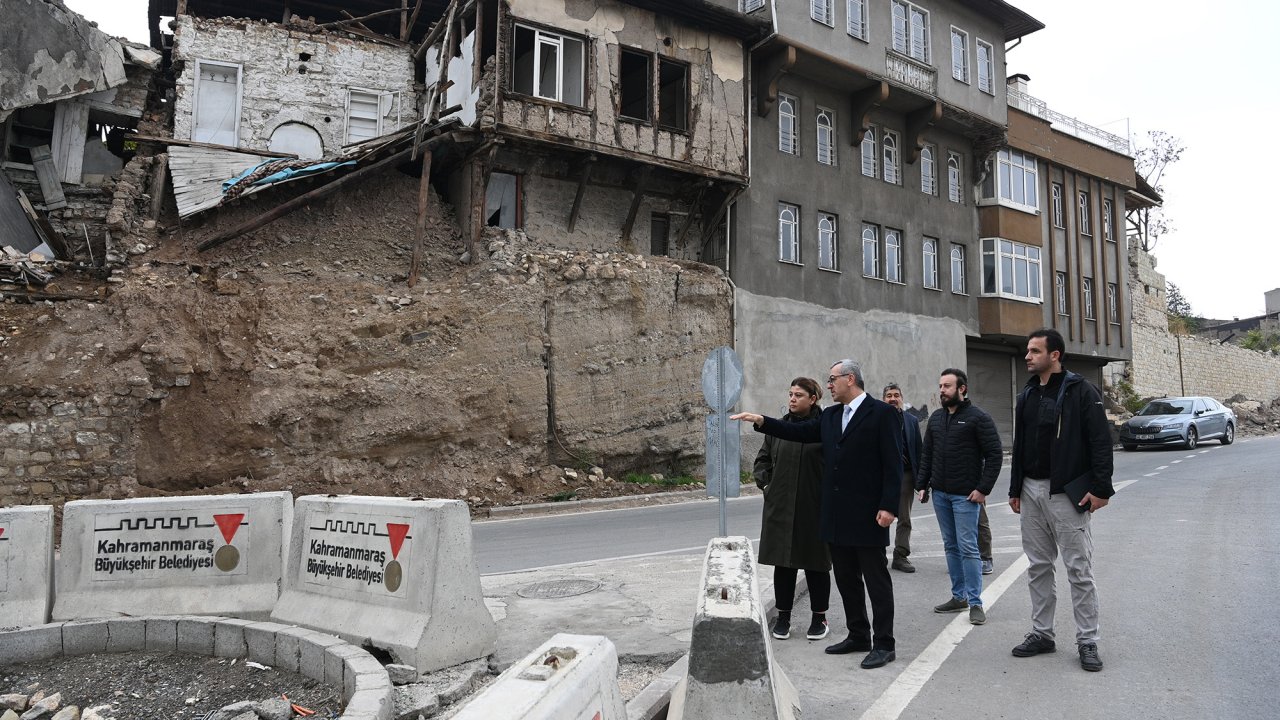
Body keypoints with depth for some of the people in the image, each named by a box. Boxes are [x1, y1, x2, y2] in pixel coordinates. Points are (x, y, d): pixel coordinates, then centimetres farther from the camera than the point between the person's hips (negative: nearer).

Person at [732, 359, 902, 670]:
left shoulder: (882, 413, -9)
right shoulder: (830, 416, 13)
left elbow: (893, 463, -12)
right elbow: (799, 431, 8)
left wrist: (889, 506, -17)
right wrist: (761, 421, -1)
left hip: (867, 515, -7)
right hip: (837, 516, 8)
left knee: (876, 580, 3)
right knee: (846, 578, 16)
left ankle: (883, 644, 13)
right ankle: (858, 635, 29)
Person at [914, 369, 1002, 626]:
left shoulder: (978, 418, -7)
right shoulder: (936, 418, 11)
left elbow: (994, 454, -10)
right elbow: (926, 454, 15)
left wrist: (983, 489, -15)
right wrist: (922, 484, 8)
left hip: (966, 495, -6)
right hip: (939, 493, 6)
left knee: (968, 548, -5)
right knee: (951, 546, 12)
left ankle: (975, 603, 3)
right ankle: (958, 596, 22)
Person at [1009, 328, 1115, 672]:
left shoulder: (1081, 391, -8)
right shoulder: (1026, 396, 12)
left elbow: (1101, 442, -11)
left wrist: (1101, 488, -16)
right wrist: (1015, 489, 15)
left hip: (1067, 493, -6)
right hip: (1031, 492, 7)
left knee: (1079, 569, 1)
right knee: (1038, 567, 12)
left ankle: (1087, 640, 11)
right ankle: (1041, 633, 23)